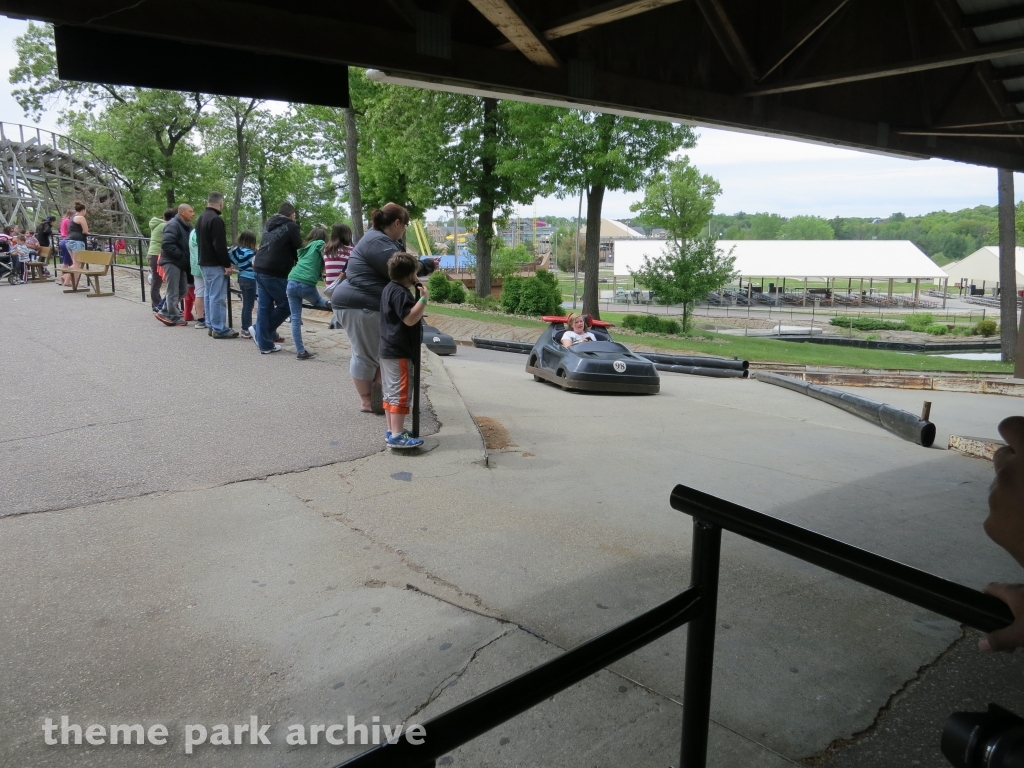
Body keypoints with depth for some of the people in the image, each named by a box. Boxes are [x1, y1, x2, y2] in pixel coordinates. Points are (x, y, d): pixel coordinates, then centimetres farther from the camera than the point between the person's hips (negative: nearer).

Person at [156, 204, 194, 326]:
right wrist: (182, 256, -23)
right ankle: (174, 317, 3)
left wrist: (186, 259, 4)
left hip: (180, 263, 9)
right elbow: (167, 244, -25)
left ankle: (165, 313, 20)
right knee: (173, 291, -4)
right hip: (171, 262, -9)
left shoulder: (187, 227, 14)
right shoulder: (173, 225, -15)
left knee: (181, 290, 13)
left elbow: (188, 245, 22)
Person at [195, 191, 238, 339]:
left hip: (204, 263, 10)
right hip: (215, 264, -10)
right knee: (218, 297, -7)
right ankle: (219, 329, -6)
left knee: (209, 294, 13)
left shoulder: (200, 219, 15)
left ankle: (211, 325, 17)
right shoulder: (216, 219, -17)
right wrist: (227, 264, -17)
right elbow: (219, 245, -22)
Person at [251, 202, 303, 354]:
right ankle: (258, 330, 6)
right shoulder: (291, 227, -2)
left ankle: (265, 344, 9)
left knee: (264, 306, 8)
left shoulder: (269, 226, 20)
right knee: (285, 306, 4)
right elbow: (299, 250, 1)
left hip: (259, 269, 8)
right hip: (274, 273, -8)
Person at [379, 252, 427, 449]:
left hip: (388, 350, 10)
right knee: (401, 394, -7)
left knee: (391, 392, 15)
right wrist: (423, 298, -20)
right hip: (399, 353, -10)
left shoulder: (390, 288, 13)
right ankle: (397, 436, -5)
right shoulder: (401, 293, -19)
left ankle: (392, 430, 23)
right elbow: (410, 319, -27)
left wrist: (417, 297, 12)